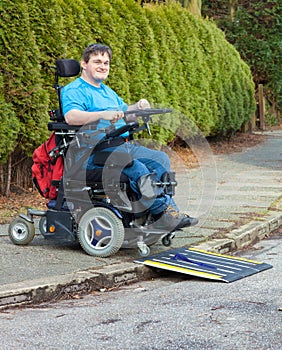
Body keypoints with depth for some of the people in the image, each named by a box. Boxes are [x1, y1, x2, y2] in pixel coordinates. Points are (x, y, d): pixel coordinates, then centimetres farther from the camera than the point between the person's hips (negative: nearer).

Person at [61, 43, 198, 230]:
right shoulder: (74, 90, -2)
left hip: (124, 146, 9)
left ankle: (168, 207, -18)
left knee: (161, 159, -10)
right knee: (138, 169, -31)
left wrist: (139, 107, 8)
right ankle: (163, 213, -27)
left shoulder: (107, 91, 29)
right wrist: (102, 114, -35)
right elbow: (71, 117, -21)